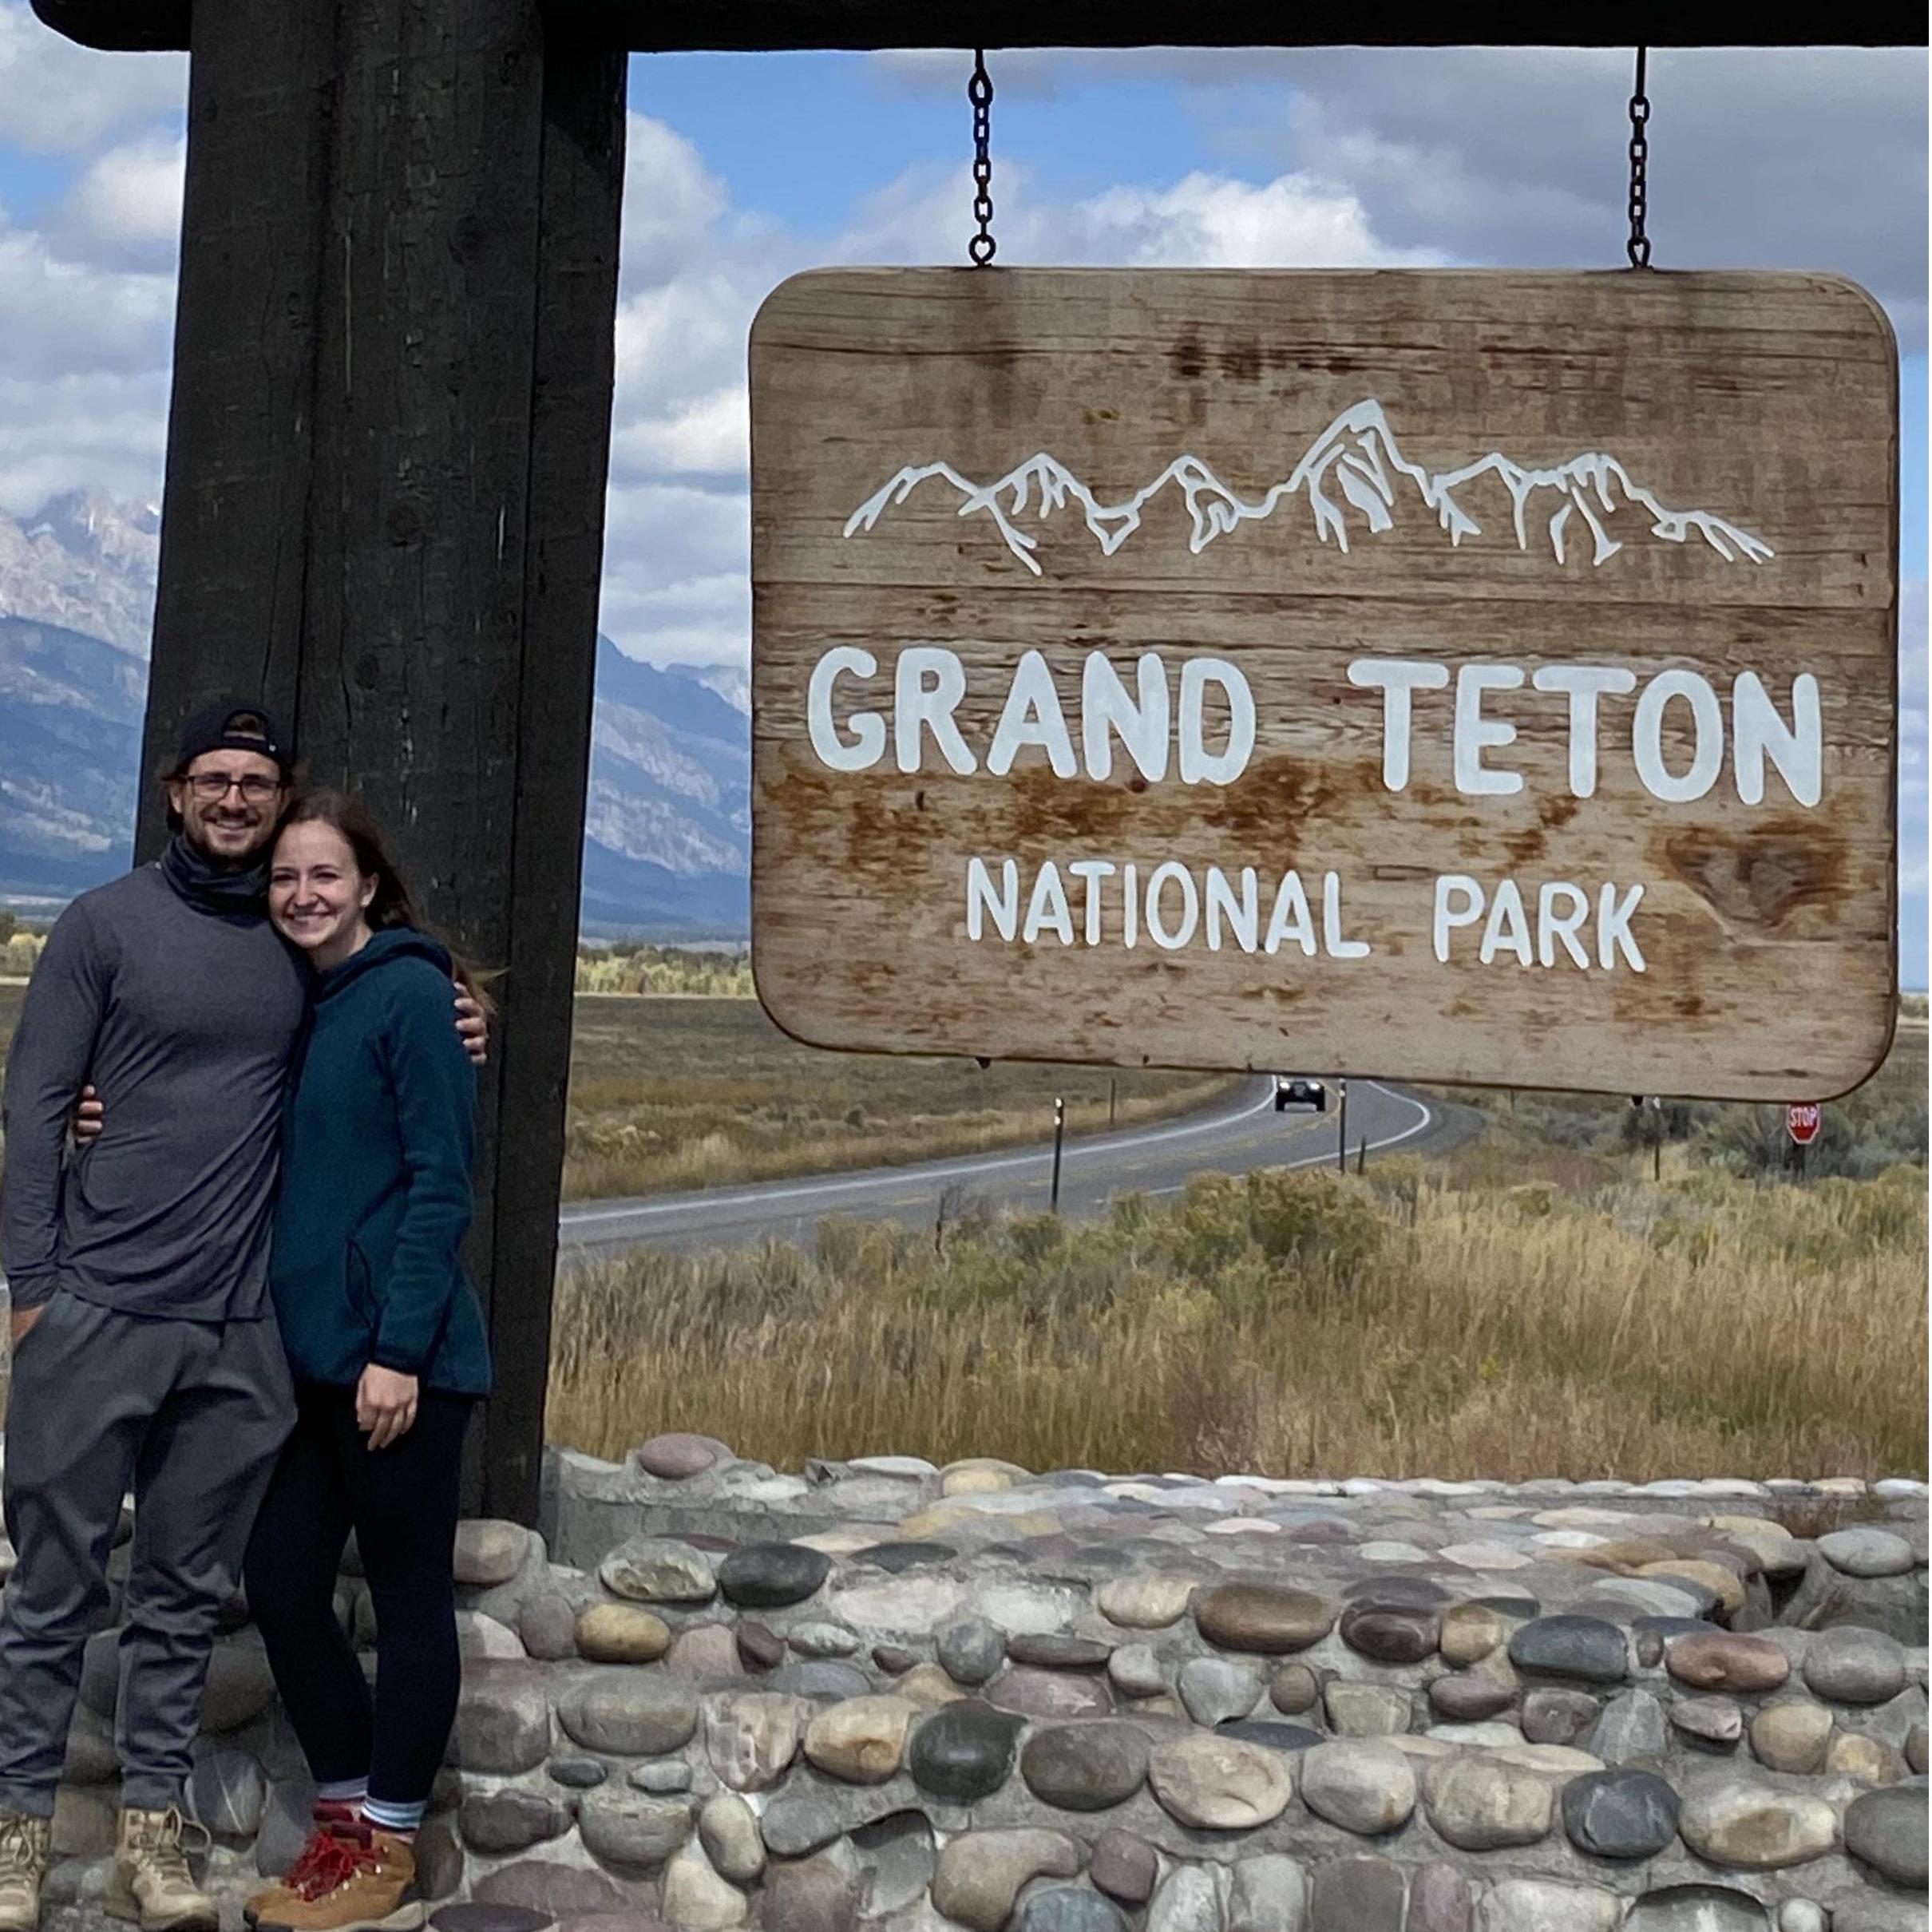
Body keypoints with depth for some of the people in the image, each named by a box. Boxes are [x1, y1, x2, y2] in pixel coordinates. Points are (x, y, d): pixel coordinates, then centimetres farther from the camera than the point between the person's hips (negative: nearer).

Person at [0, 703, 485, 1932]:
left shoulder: (303, 949, 10)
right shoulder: (107, 923, 1)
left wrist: (454, 1038, 0)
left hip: (241, 1329, 3)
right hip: (99, 1312, -3)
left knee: (189, 1596, 9)